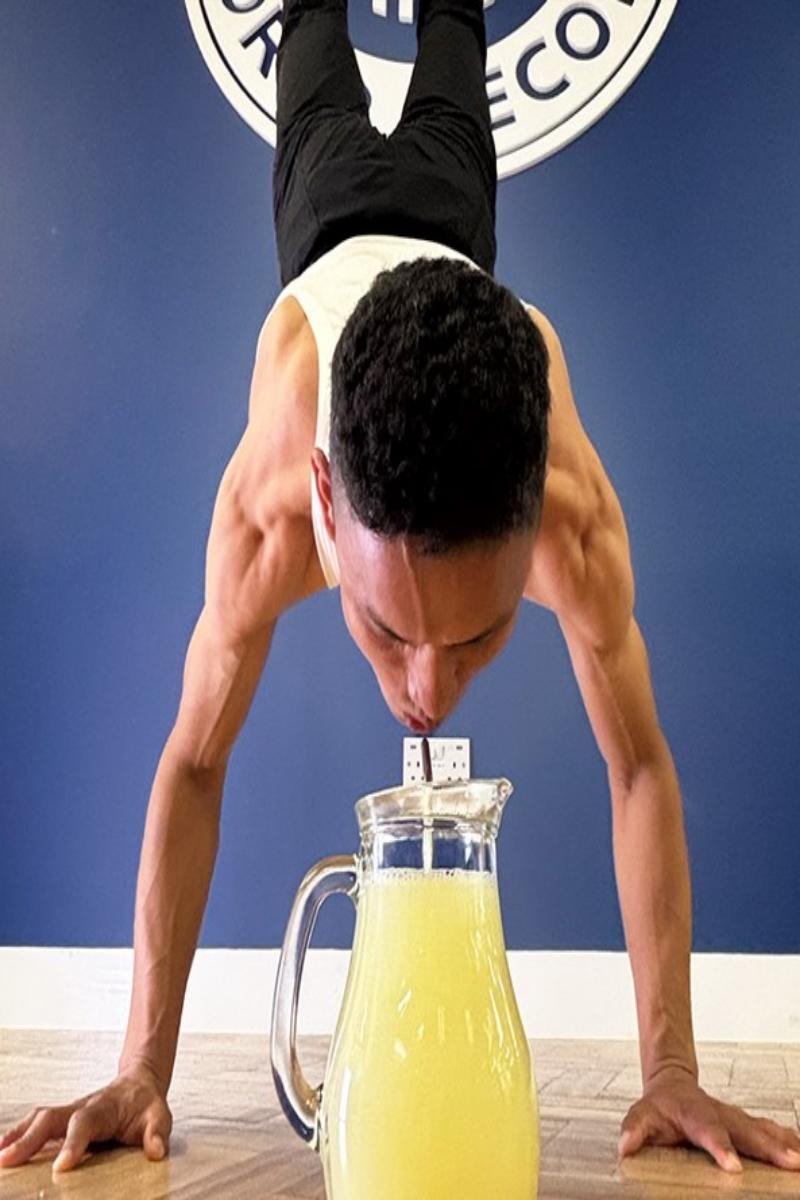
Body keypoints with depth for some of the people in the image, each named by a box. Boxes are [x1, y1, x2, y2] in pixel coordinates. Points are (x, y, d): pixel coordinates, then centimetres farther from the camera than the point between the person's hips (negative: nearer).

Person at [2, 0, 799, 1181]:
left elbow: (641, 770, -40)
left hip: (452, 246, 1)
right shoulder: (268, 507, -52)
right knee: (322, 109, 38)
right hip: (331, 240, 0)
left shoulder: (576, 513, -53)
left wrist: (673, 1071, -41)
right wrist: (141, 1070, -40)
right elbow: (192, 767, -40)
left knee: (448, 117, 39)